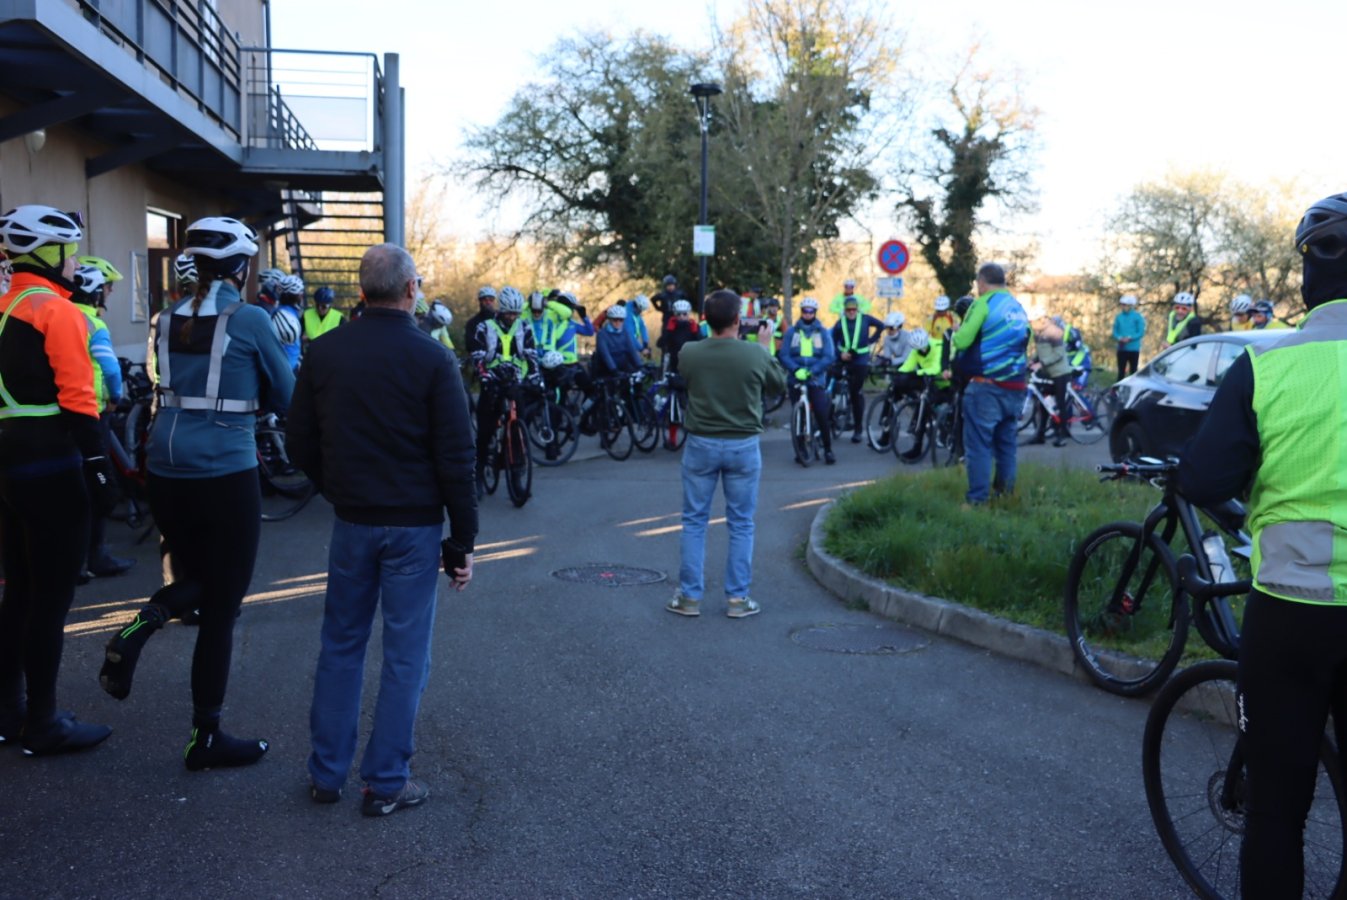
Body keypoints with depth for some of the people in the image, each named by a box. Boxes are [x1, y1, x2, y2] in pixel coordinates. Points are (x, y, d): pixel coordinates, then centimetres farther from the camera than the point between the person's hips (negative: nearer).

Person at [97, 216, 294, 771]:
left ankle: (134, 632, -3)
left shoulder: (168, 319, 8)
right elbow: (285, 397, 1)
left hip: (165, 470, 6)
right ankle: (206, 739, 13)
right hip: (226, 474, -6)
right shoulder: (249, 319, -8)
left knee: (197, 579, 26)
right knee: (221, 606, 5)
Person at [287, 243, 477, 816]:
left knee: (341, 645, 16)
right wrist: (463, 541, -5)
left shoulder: (325, 352, 0)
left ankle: (326, 774, 23)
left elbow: (299, 441, 6)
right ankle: (386, 784, 13)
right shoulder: (431, 358, -11)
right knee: (405, 655, 6)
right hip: (414, 524, -4)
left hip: (352, 521, 4)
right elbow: (456, 458, -12)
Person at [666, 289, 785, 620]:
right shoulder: (756, 354, -12)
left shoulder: (689, 353, -9)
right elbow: (780, 385, 6)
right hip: (743, 446, -1)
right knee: (741, 524, 9)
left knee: (694, 521, 10)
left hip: (701, 444, 1)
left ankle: (689, 596, 14)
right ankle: (737, 598, 12)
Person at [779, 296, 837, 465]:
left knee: (822, 414, -8)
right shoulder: (791, 332, 4)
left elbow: (829, 356, -5)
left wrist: (812, 371, -19)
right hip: (796, 379, 1)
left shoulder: (822, 332, 2)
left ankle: (828, 449, 4)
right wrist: (796, 369, -22)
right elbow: (784, 355, -4)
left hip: (816, 379, -1)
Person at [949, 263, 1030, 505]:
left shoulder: (984, 303, -8)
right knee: (1006, 442, 14)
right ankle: (1005, 493, 18)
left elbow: (961, 341, -13)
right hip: (1016, 387, 7)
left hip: (987, 387, -7)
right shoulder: (1018, 307, 14)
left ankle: (978, 499, -6)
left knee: (979, 443, -4)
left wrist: (956, 333, 7)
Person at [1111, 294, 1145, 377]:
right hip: (1121, 348, 3)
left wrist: (1129, 338, -20)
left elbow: (1141, 332, -8)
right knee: (1121, 371, 5)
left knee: (1133, 371, 5)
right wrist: (1119, 338, -14)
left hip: (1134, 349, -3)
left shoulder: (1138, 317, -5)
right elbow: (1115, 331, 6)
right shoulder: (1118, 317, 5)